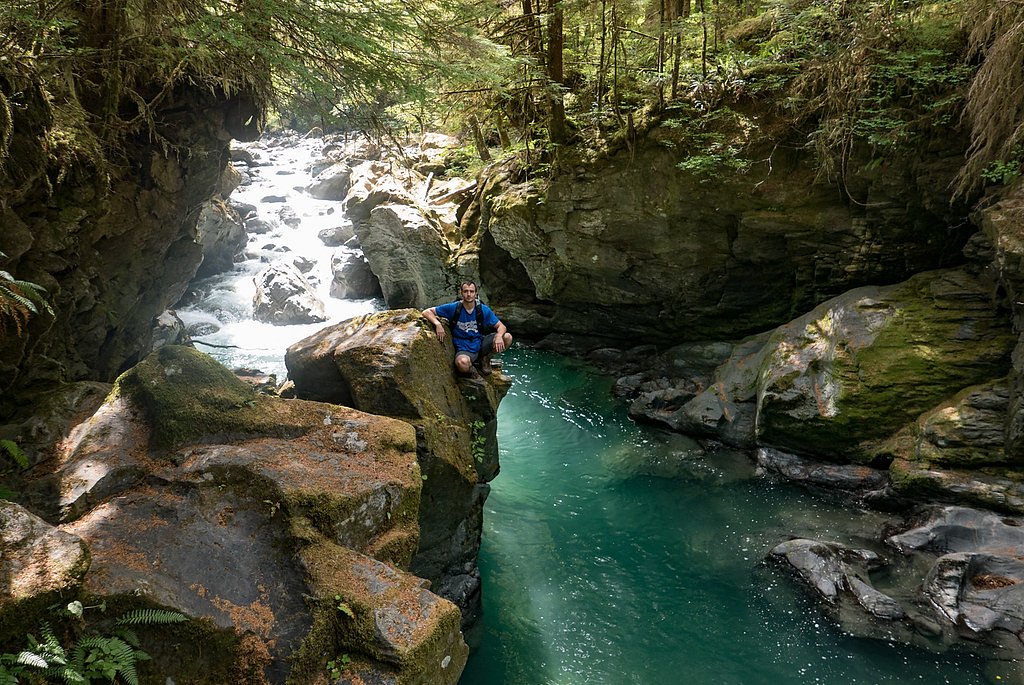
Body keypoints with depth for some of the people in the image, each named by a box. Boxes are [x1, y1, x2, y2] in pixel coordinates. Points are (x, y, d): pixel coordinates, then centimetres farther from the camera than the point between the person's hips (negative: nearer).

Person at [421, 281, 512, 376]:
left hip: (480, 344, 4)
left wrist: (499, 336, -25)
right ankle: (470, 368, 0)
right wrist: (437, 324, -28)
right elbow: (426, 312, -8)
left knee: (507, 337, -17)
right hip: (463, 349, -4)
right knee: (462, 363, -41)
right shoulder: (453, 308, -9)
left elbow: (501, 326, 0)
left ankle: (485, 358, 9)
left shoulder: (483, 309, -3)